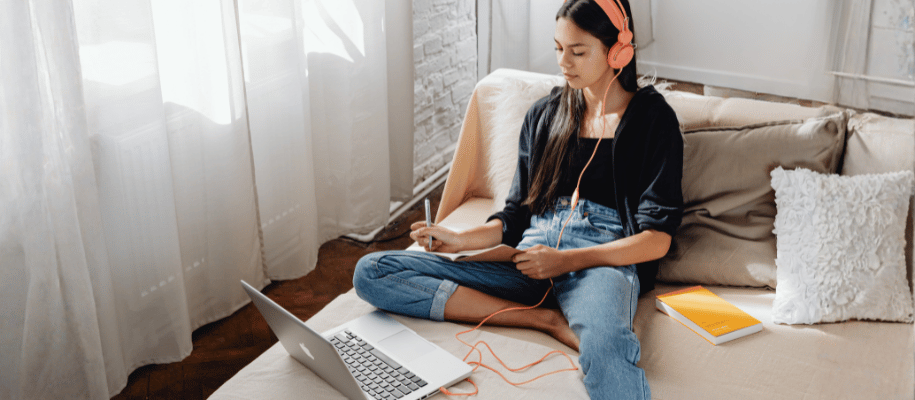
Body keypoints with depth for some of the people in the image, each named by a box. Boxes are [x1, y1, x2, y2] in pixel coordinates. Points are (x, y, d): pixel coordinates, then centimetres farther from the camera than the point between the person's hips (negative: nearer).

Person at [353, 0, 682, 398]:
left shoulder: (653, 118, 4)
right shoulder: (544, 114, 18)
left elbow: (656, 239, -3)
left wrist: (567, 260, -13)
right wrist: (459, 239, -1)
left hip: (604, 260, -6)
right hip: (531, 254, 7)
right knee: (371, 272, -13)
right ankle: (547, 320, -18)